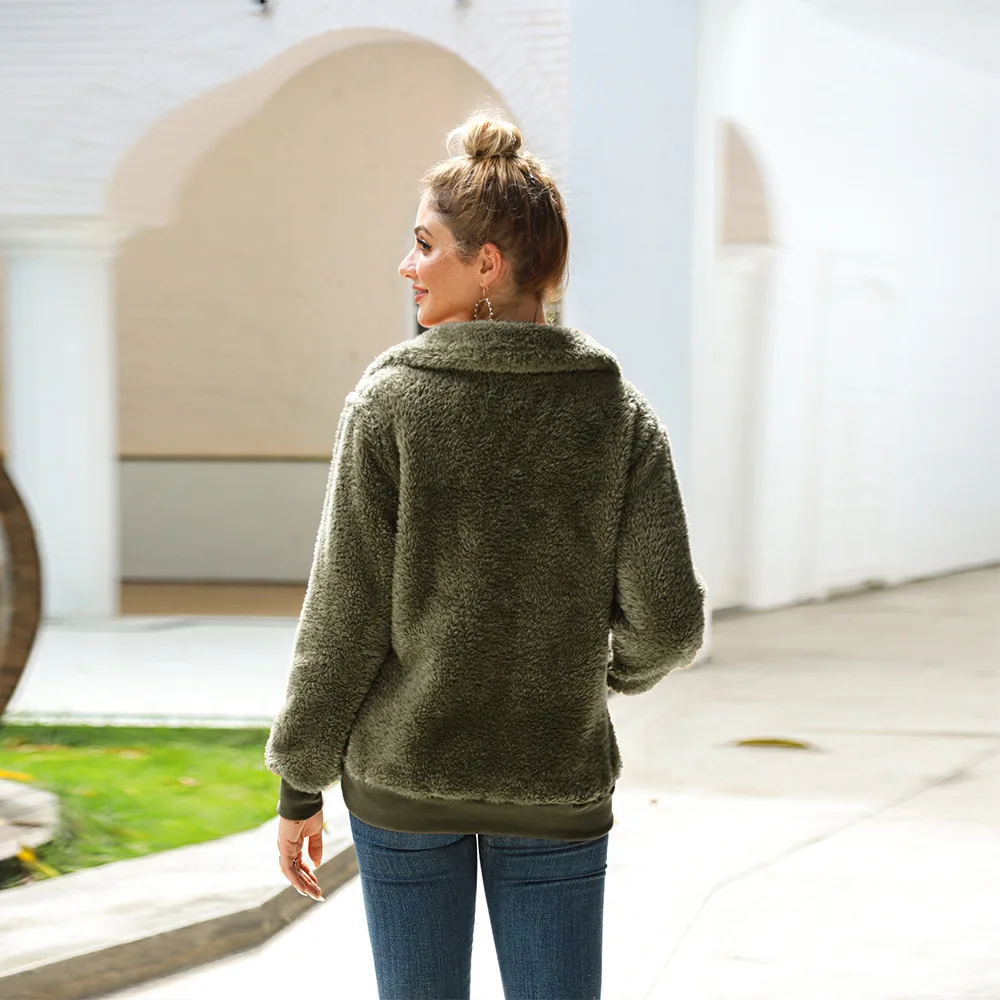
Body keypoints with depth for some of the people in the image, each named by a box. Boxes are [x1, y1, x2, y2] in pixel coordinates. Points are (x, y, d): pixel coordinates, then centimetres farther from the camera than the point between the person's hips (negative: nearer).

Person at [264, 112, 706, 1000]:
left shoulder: (390, 401, -9)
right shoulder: (617, 409, -4)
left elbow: (343, 618, -8)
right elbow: (668, 619, -7)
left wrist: (300, 783, 1)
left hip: (403, 775, -1)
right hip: (557, 784, 1)